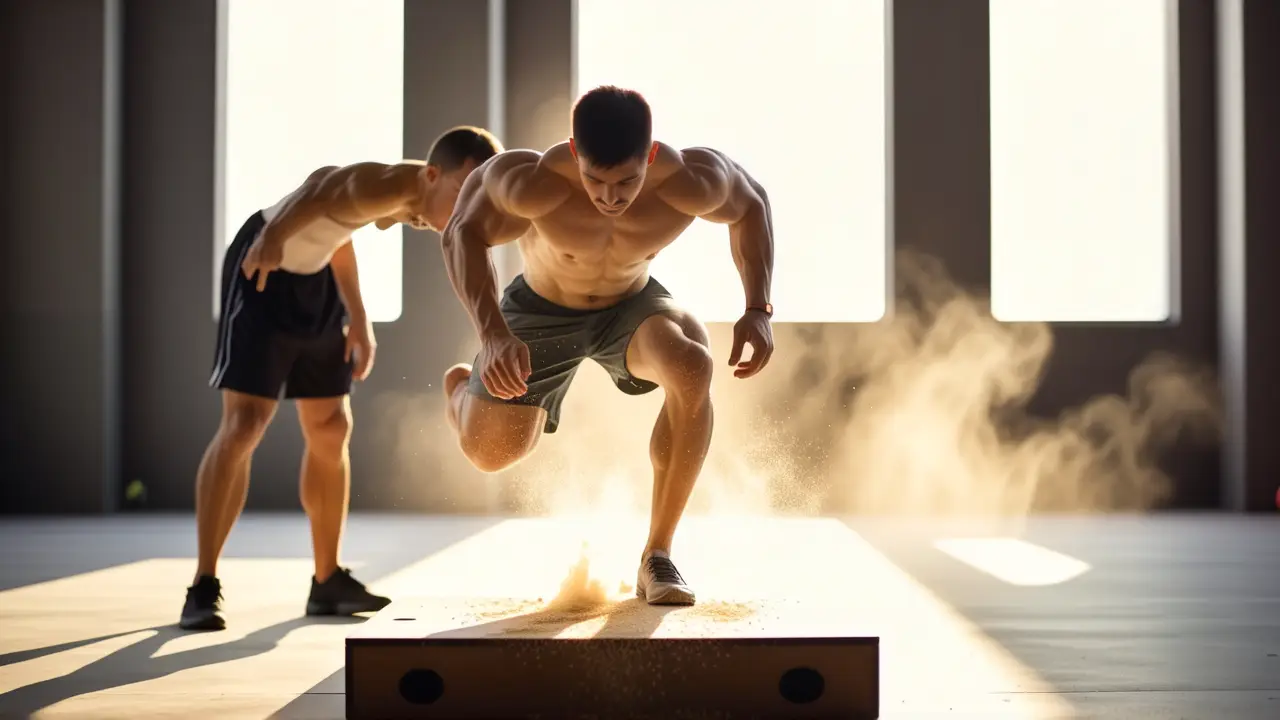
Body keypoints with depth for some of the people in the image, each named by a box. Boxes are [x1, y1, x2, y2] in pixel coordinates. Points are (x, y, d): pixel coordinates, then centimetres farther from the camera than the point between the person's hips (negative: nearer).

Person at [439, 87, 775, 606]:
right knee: (490, 453, -4)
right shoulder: (535, 183, -37)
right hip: (542, 311, 0)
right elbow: (463, 234, -21)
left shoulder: (691, 183, -32)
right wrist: (492, 334, -35)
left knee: (692, 368, -32)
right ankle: (464, 389, 38)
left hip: (632, 307, 1)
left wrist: (757, 310, -18)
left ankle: (657, 558, -18)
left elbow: (750, 205, -9)